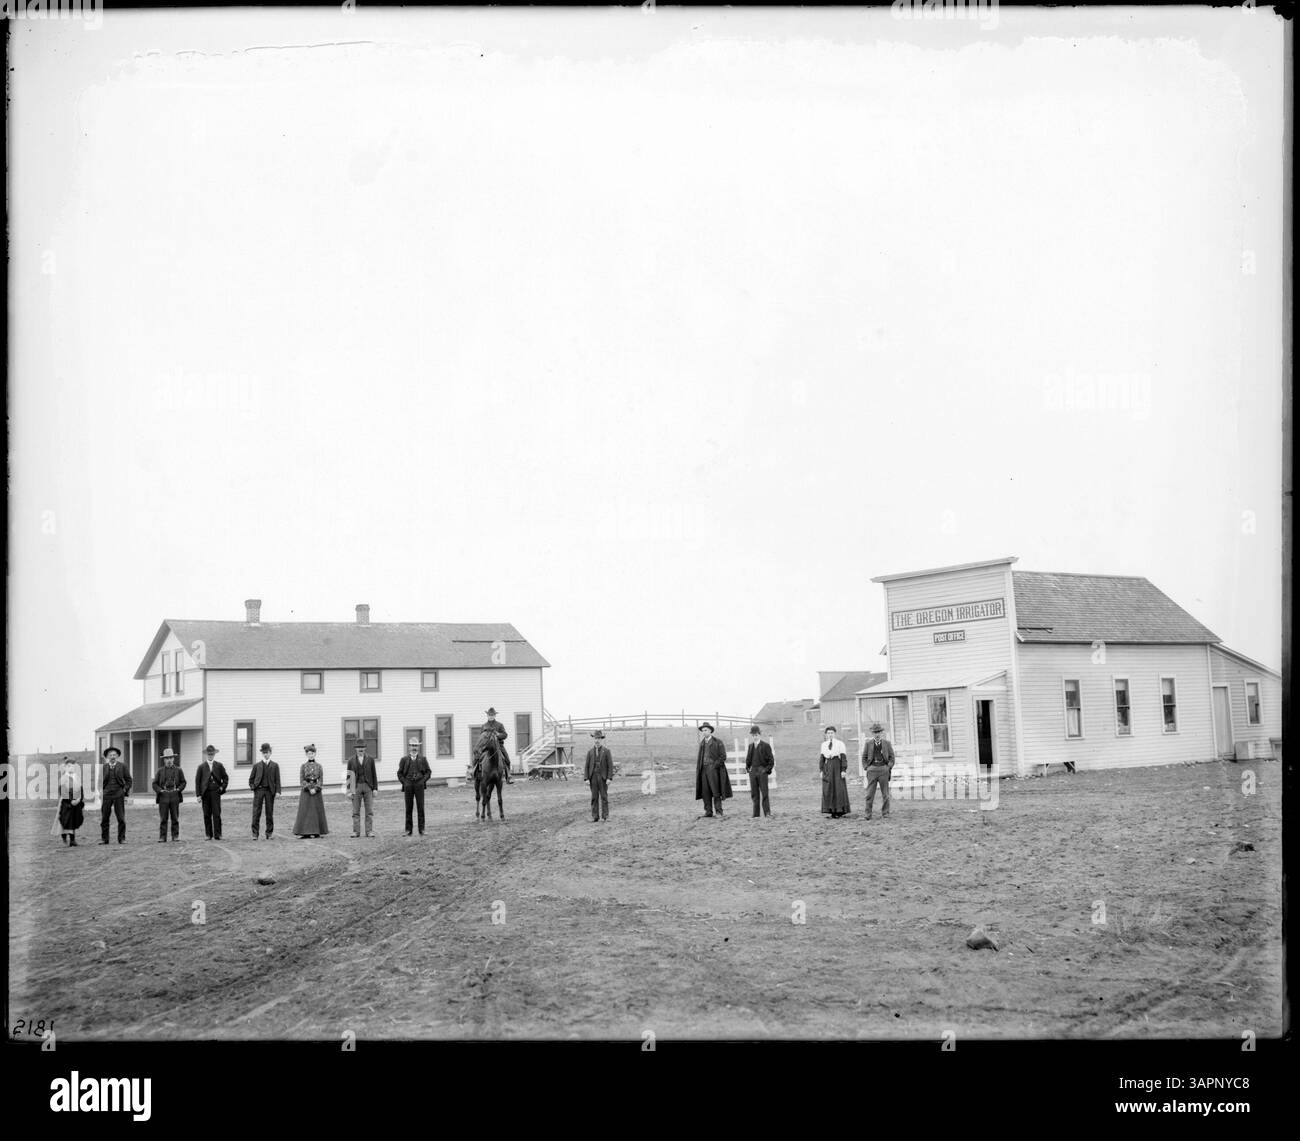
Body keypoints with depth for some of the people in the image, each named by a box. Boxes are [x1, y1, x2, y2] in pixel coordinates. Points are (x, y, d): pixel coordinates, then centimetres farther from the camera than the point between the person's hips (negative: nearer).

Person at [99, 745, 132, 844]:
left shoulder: (122, 767, 7)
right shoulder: (104, 767, 9)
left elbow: (128, 780, 9)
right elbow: (100, 781, 14)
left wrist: (125, 791, -1)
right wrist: (101, 791, 1)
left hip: (119, 795, -1)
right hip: (106, 794, 1)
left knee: (121, 818, -3)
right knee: (104, 818, 0)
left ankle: (122, 838, 2)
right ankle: (104, 838, 7)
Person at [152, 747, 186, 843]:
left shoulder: (178, 770, 11)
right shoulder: (160, 771, 11)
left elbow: (183, 782, 12)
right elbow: (155, 784, 10)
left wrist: (178, 789, -5)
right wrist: (160, 790, -6)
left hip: (175, 796, 0)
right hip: (163, 796, 0)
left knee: (175, 818, 1)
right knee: (163, 818, -2)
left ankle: (175, 836, 6)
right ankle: (162, 837, 0)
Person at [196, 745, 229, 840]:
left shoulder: (219, 765, 9)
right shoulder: (201, 767, 7)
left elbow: (225, 778, 15)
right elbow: (197, 781, 5)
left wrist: (222, 787, 0)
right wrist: (198, 794, -1)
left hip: (216, 792, -1)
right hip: (205, 793, 1)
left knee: (217, 814, -6)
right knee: (207, 815, 3)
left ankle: (217, 834, -4)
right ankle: (208, 834, 9)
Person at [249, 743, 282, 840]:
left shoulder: (274, 765, 9)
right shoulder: (257, 765, 10)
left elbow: (277, 779, 4)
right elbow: (251, 779, 15)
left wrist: (278, 791, -5)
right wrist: (252, 787, -1)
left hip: (270, 790, 0)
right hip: (259, 789, 0)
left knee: (270, 813, 4)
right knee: (256, 812, -5)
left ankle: (269, 833, 11)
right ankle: (255, 833, -2)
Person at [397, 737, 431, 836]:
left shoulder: (423, 758, 9)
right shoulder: (404, 759, 9)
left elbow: (428, 771, 10)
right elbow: (400, 773, 11)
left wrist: (423, 781, -3)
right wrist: (404, 782, -2)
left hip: (419, 785, 0)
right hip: (408, 786, 0)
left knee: (421, 807, -3)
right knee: (408, 808, 2)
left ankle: (422, 829, 1)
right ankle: (408, 830, 6)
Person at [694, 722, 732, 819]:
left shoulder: (718, 742, -1)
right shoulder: (702, 743, 16)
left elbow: (723, 757, -4)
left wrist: (714, 766, -11)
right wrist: (698, 768, 9)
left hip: (713, 769, -5)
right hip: (703, 769, 5)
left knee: (715, 791, -6)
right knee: (705, 792, 0)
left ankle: (718, 811, -1)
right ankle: (708, 812, 2)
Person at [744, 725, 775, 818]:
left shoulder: (765, 746, -3)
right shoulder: (750, 746, 13)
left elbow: (771, 760, -2)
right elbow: (748, 758, 21)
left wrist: (767, 769, -11)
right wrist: (747, 768, 7)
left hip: (762, 771, -5)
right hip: (752, 771, 5)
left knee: (764, 792, -4)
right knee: (754, 794, 4)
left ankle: (767, 812, 1)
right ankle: (756, 814, 7)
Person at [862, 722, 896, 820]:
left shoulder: (887, 744, 8)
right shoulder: (868, 744, 8)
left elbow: (892, 757, 9)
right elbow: (864, 757, 12)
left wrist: (889, 767, -2)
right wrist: (866, 767, 0)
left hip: (884, 769, 0)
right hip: (872, 769, 0)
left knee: (885, 793, 4)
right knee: (870, 793, -4)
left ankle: (885, 813, 11)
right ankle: (868, 814, -3)